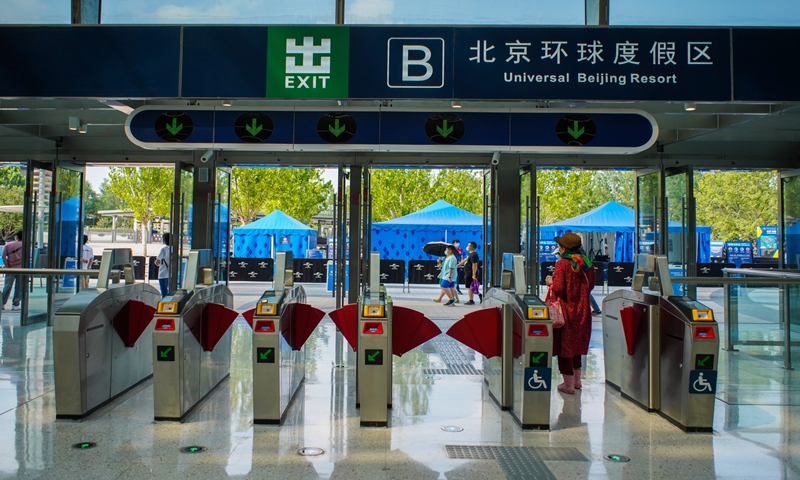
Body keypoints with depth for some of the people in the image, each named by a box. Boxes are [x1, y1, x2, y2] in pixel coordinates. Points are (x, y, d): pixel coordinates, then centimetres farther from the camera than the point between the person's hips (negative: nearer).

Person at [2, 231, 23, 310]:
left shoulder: (8, 244, 2)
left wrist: (8, 266, -5)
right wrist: (15, 263, -6)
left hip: (10, 269, 2)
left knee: (7, 286, 8)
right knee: (19, 288, 5)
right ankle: (15, 304, 6)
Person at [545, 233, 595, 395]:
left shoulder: (562, 264, -15)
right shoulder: (586, 263, 3)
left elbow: (558, 287, -22)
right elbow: (590, 285, 10)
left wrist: (550, 282, -3)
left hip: (566, 309, -6)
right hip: (582, 310, 6)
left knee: (564, 345, 4)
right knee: (576, 343, 20)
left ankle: (568, 384, 9)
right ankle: (576, 379, 29)